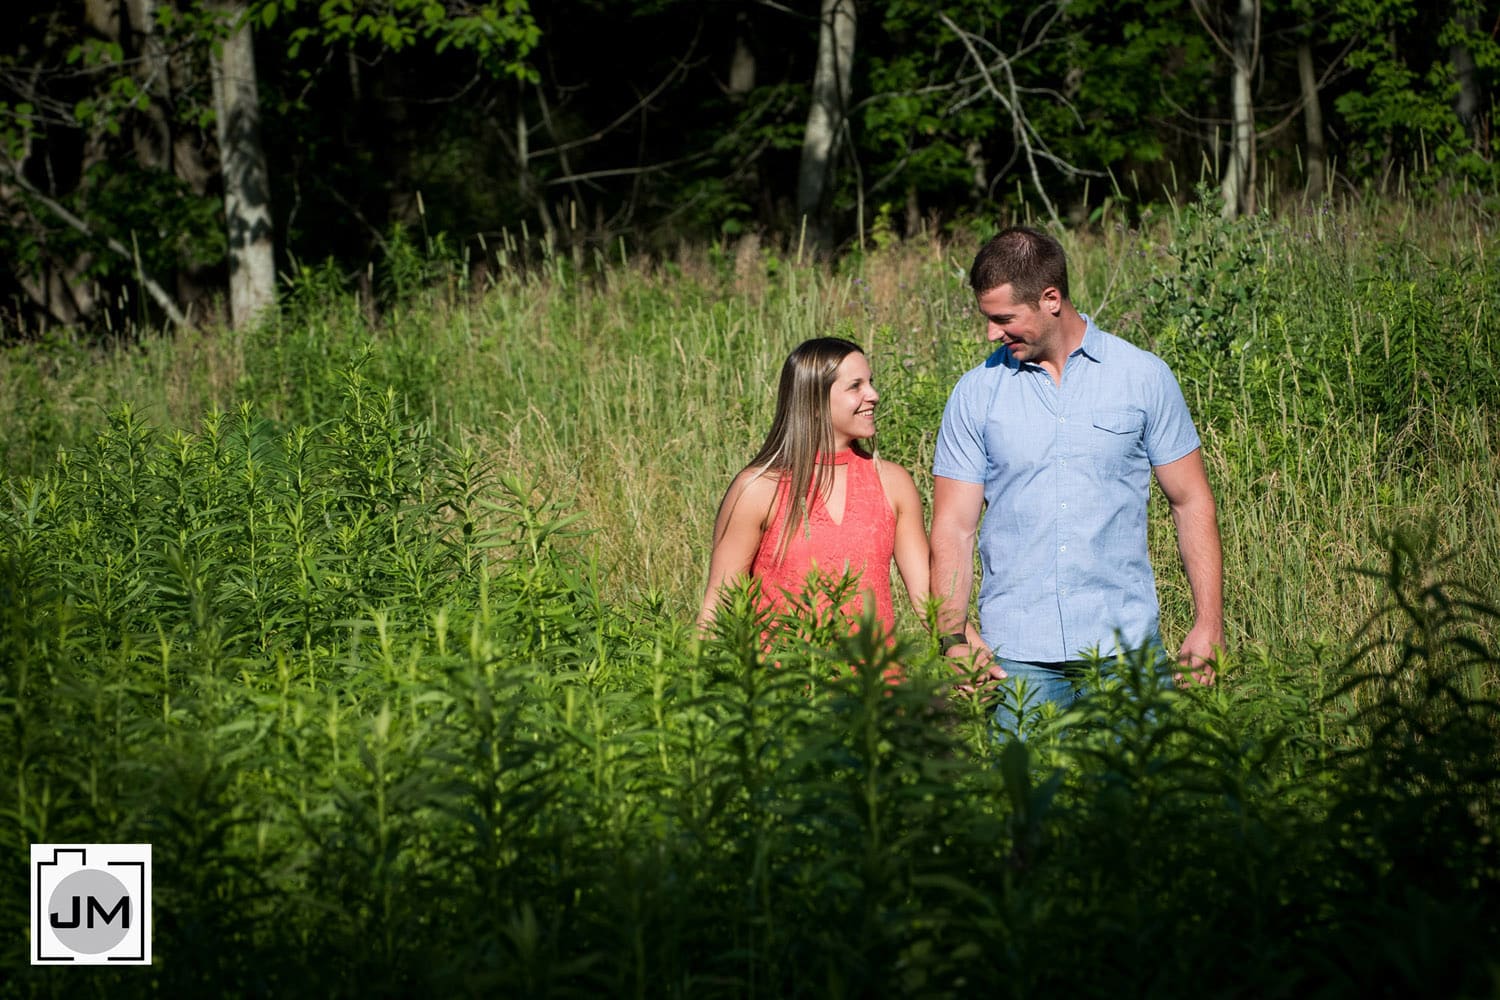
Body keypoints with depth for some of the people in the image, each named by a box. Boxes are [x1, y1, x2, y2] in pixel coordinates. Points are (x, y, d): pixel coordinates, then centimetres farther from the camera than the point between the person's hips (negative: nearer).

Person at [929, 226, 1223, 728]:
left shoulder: (1144, 377, 4)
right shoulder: (976, 393, 4)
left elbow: (1191, 502, 7)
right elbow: (953, 526, 4)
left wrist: (1208, 624, -1)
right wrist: (955, 635, -10)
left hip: (1125, 643, 0)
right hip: (1017, 651, 1)